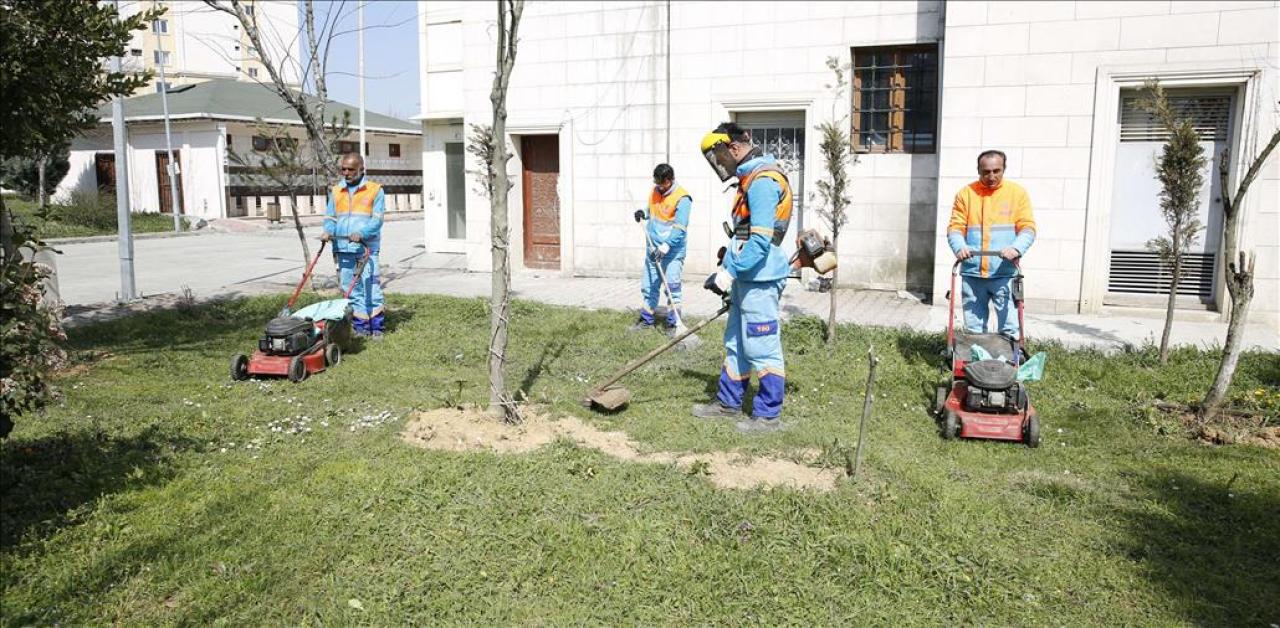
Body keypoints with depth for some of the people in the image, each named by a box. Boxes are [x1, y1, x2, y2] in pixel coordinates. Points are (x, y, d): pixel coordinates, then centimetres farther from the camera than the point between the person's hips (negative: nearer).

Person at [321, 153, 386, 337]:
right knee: (351, 288, 5)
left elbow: (377, 219, -6)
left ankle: (376, 327, 3)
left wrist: (361, 234, -22)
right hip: (343, 249, 4)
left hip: (366, 248, -4)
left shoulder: (375, 190, 2)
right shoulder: (336, 192, 15)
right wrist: (328, 231, -9)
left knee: (371, 287, -6)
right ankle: (361, 326, 12)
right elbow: (330, 217, 13)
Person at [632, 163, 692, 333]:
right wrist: (643, 214, 3)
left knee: (672, 286, -9)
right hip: (652, 247, 7)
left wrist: (665, 247, -30)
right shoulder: (655, 191, 7)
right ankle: (647, 320, 24)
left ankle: (673, 323, -1)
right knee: (649, 285, 12)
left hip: (672, 250, -7)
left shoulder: (682, 198, -16)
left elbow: (679, 229, -23)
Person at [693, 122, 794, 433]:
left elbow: (761, 241, -24)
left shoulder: (763, 180, -17)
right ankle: (728, 401, 30)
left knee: (762, 348, -2)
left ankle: (768, 415, 8)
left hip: (759, 280, -10)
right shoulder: (751, 177, 15)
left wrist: (728, 273, -22)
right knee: (735, 342, 18)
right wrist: (730, 270, 23)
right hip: (746, 277, 10)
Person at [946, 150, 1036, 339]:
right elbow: (955, 227, 2)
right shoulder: (965, 193, 8)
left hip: (1005, 274, -2)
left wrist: (1017, 248, -22)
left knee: (1009, 328, -5)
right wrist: (959, 247, -19)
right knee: (973, 329, 8)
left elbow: (1028, 228, -1)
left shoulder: (1018, 193, 5)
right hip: (972, 274, 2)